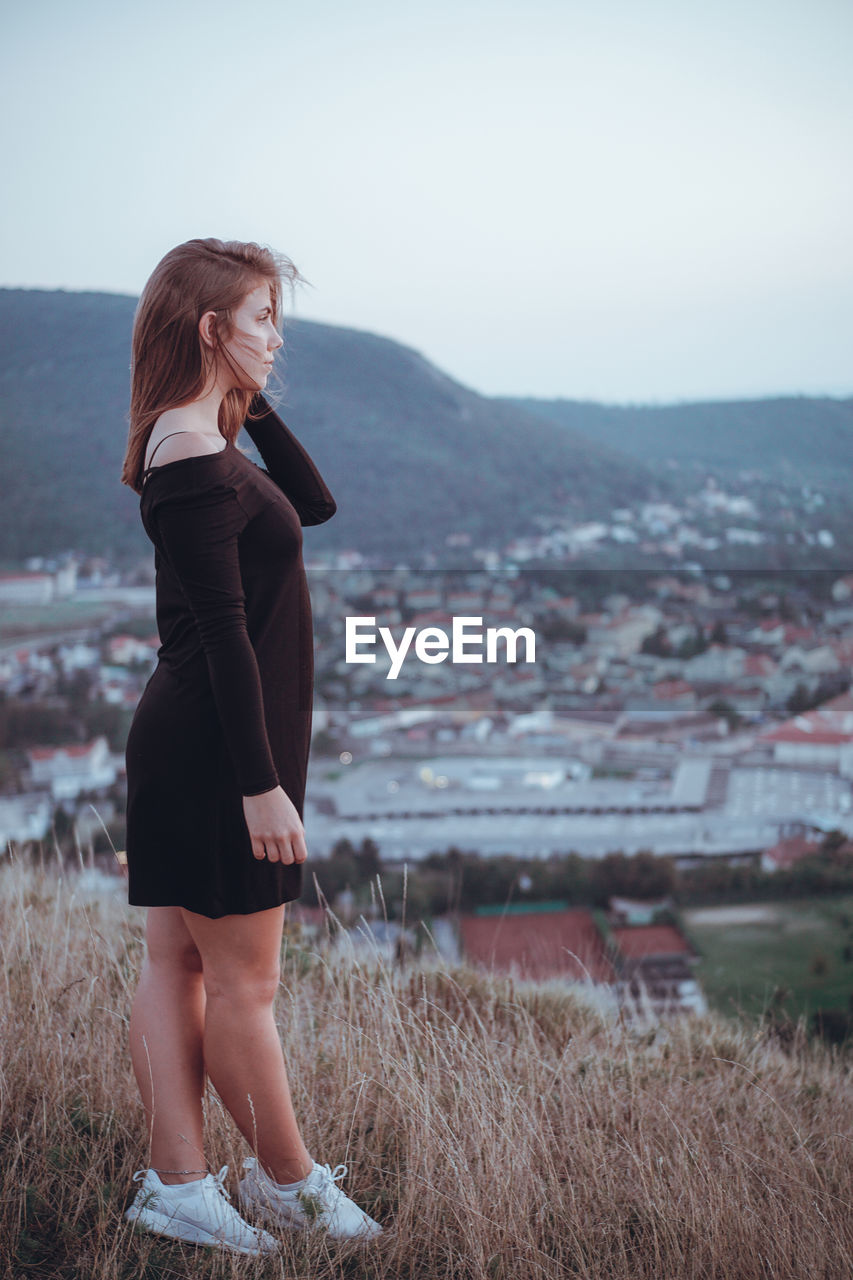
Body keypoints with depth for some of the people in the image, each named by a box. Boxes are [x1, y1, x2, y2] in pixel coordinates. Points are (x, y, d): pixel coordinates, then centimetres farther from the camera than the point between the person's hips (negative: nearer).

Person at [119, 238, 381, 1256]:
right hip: (217, 748, -10)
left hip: (187, 741, 10)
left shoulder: (199, 446, 11)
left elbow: (313, 504, 19)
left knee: (176, 962, 11)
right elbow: (225, 635, -22)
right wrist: (261, 783, -22)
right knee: (243, 983, 4)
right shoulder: (195, 461, -19)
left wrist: (256, 407, 9)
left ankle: (177, 1181, 19)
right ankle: (286, 1181, 18)